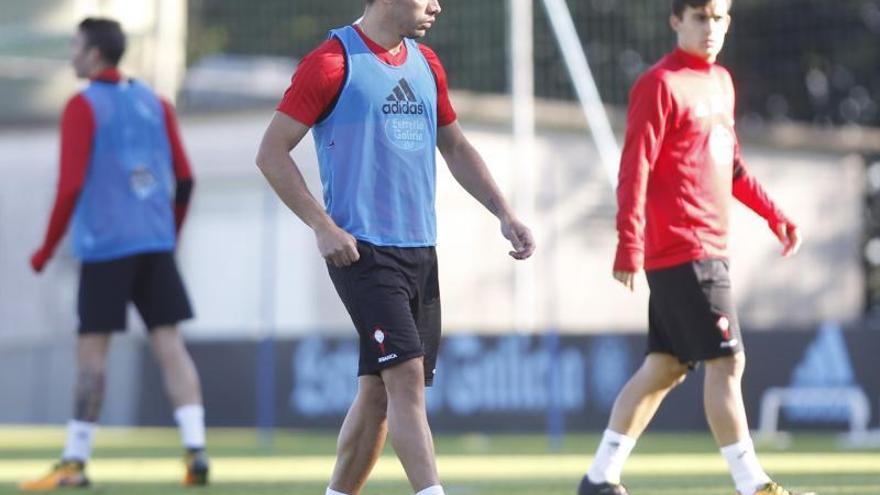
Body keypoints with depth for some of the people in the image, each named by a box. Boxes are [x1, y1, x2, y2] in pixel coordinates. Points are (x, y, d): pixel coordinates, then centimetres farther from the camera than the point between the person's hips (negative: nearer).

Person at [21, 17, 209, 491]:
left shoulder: (82, 107, -4)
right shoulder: (154, 102, 12)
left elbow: (71, 185, -10)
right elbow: (184, 178, 11)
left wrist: (46, 250, -1)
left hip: (105, 244, -5)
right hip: (156, 243, 5)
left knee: (91, 350, 0)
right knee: (169, 344, 2)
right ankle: (195, 447, -10)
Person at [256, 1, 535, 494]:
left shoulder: (426, 63, 15)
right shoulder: (333, 62, -8)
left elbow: (457, 148, 25)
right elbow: (272, 153, -7)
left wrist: (505, 213, 13)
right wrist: (324, 226, -14)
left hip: (420, 250, 7)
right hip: (362, 249, -7)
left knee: (379, 390, 8)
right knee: (406, 375, -16)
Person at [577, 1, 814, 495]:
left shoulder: (721, 82, 17)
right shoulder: (660, 84, -9)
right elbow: (635, 171, -14)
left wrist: (776, 216, 22)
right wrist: (629, 247, -21)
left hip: (710, 249, 9)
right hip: (682, 251, -9)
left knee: (665, 367, 10)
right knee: (727, 361, -9)